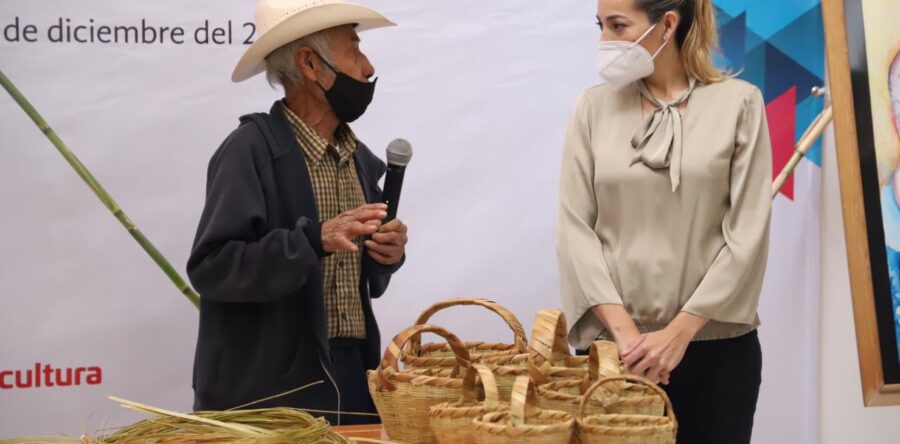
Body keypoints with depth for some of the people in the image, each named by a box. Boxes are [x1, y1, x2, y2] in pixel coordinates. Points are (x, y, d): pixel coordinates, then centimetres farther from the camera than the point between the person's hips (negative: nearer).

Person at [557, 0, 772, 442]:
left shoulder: (738, 102, -1)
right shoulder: (594, 106, 4)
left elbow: (748, 234, -5)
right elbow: (575, 226, -1)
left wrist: (680, 331, -11)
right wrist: (622, 328, -11)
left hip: (715, 345, -1)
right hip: (614, 344, 1)